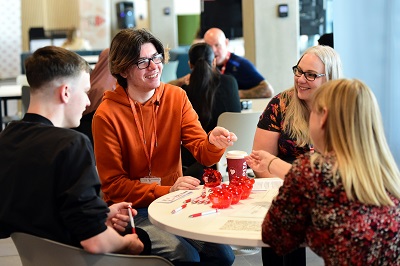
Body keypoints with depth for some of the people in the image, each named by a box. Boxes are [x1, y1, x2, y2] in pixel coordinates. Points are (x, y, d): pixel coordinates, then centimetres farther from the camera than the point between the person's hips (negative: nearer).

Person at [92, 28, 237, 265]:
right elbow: (113, 184, -10)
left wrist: (213, 142, -29)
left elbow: (203, 153, -5)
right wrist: (166, 191, -21)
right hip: (134, 210, -4)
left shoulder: (176, 96, 2)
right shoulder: (107, 115, -12)